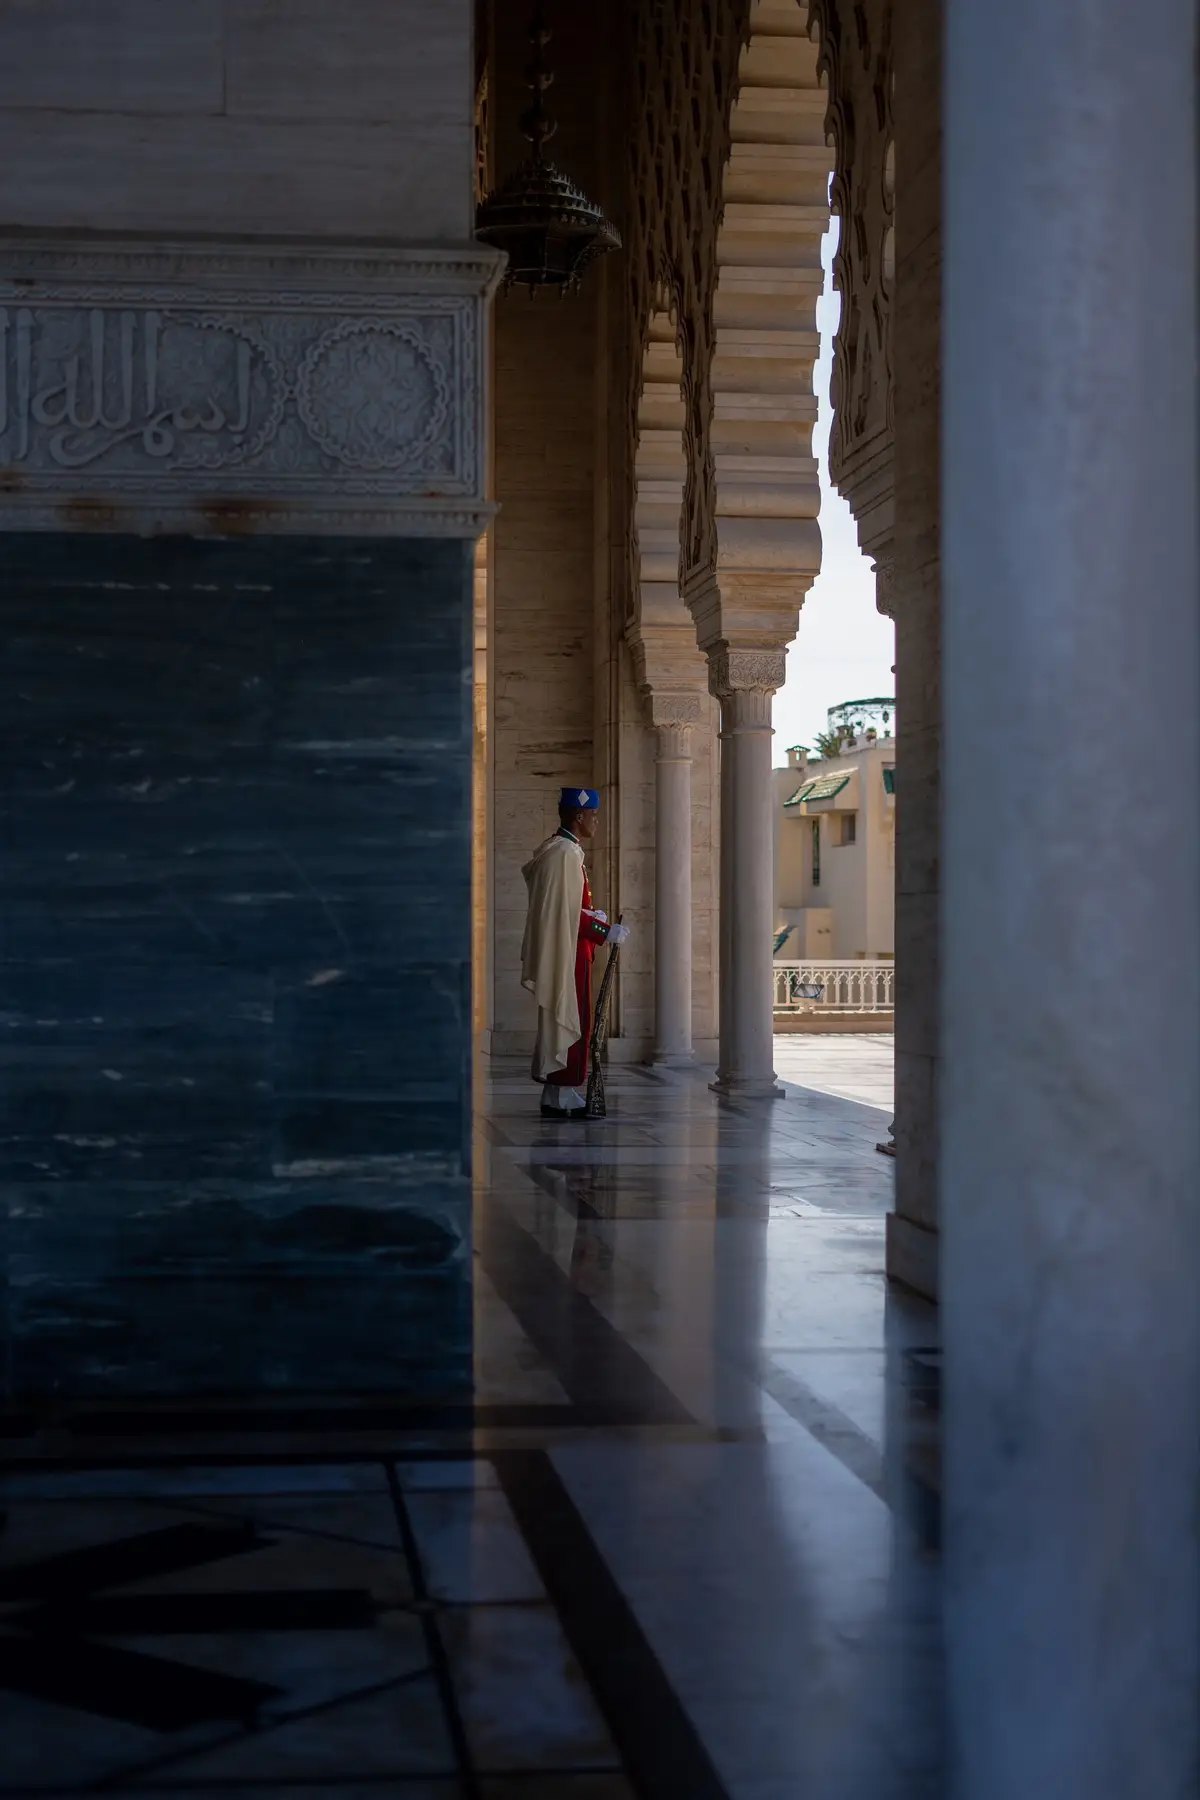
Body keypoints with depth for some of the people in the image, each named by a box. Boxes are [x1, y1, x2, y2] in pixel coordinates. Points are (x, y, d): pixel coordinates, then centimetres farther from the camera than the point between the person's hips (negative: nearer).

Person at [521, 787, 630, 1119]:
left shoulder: (552, 849, 15)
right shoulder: (567, 853, -17)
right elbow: (572, 912, -21)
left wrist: (590, 914, 17)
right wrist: (606, 932, -14)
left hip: (558, 950, 10)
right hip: (568, 951, -10)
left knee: (558, 1022, 13)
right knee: (570, 1022, -5)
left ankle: (555, 1096, 18)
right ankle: (562, 1097, -2)